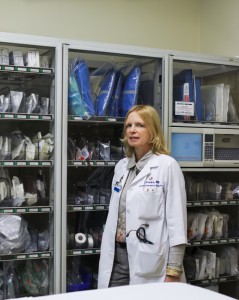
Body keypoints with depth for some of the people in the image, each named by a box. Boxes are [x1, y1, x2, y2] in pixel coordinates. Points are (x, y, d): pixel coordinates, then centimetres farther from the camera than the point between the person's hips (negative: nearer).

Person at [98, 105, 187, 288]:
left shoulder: (167, 165, -9)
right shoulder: (121, 166, 11)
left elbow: (177, 221, -11)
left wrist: (173, 272, -13)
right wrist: (106, 258, 16)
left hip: (148, 261, -6)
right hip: (118, 256, 6)